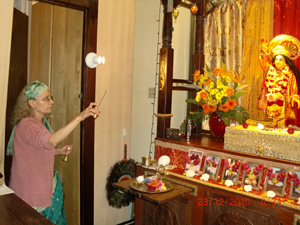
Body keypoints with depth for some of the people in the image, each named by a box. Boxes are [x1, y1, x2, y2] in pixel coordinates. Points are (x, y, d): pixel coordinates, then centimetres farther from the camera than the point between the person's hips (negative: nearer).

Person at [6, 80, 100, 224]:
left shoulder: (41, 122, 8)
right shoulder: (26, 125, -23)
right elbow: (50, 141, -43)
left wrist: (59, 151, 2)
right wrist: (79, 117, -48)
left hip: (47, 187, 9)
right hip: (31, 192, -9)